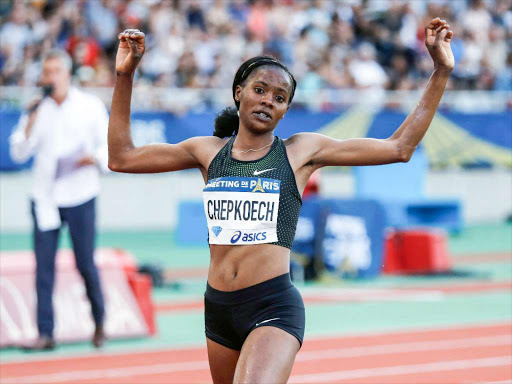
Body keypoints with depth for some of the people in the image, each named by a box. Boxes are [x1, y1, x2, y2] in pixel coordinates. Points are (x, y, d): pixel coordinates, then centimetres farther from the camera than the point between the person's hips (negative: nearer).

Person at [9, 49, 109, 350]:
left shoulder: (91, 106, 2)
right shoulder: (38, 109, 6)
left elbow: (110, 145, 4)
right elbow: (20, 153, 2)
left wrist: (96, 158, -17)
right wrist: (30, 122, -11)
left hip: (80, 197, -2)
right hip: (45, 198, 2)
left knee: (86, 264, 0)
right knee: (44, 266, -4)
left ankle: (100, 322, 21)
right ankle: (45, 333, -2)